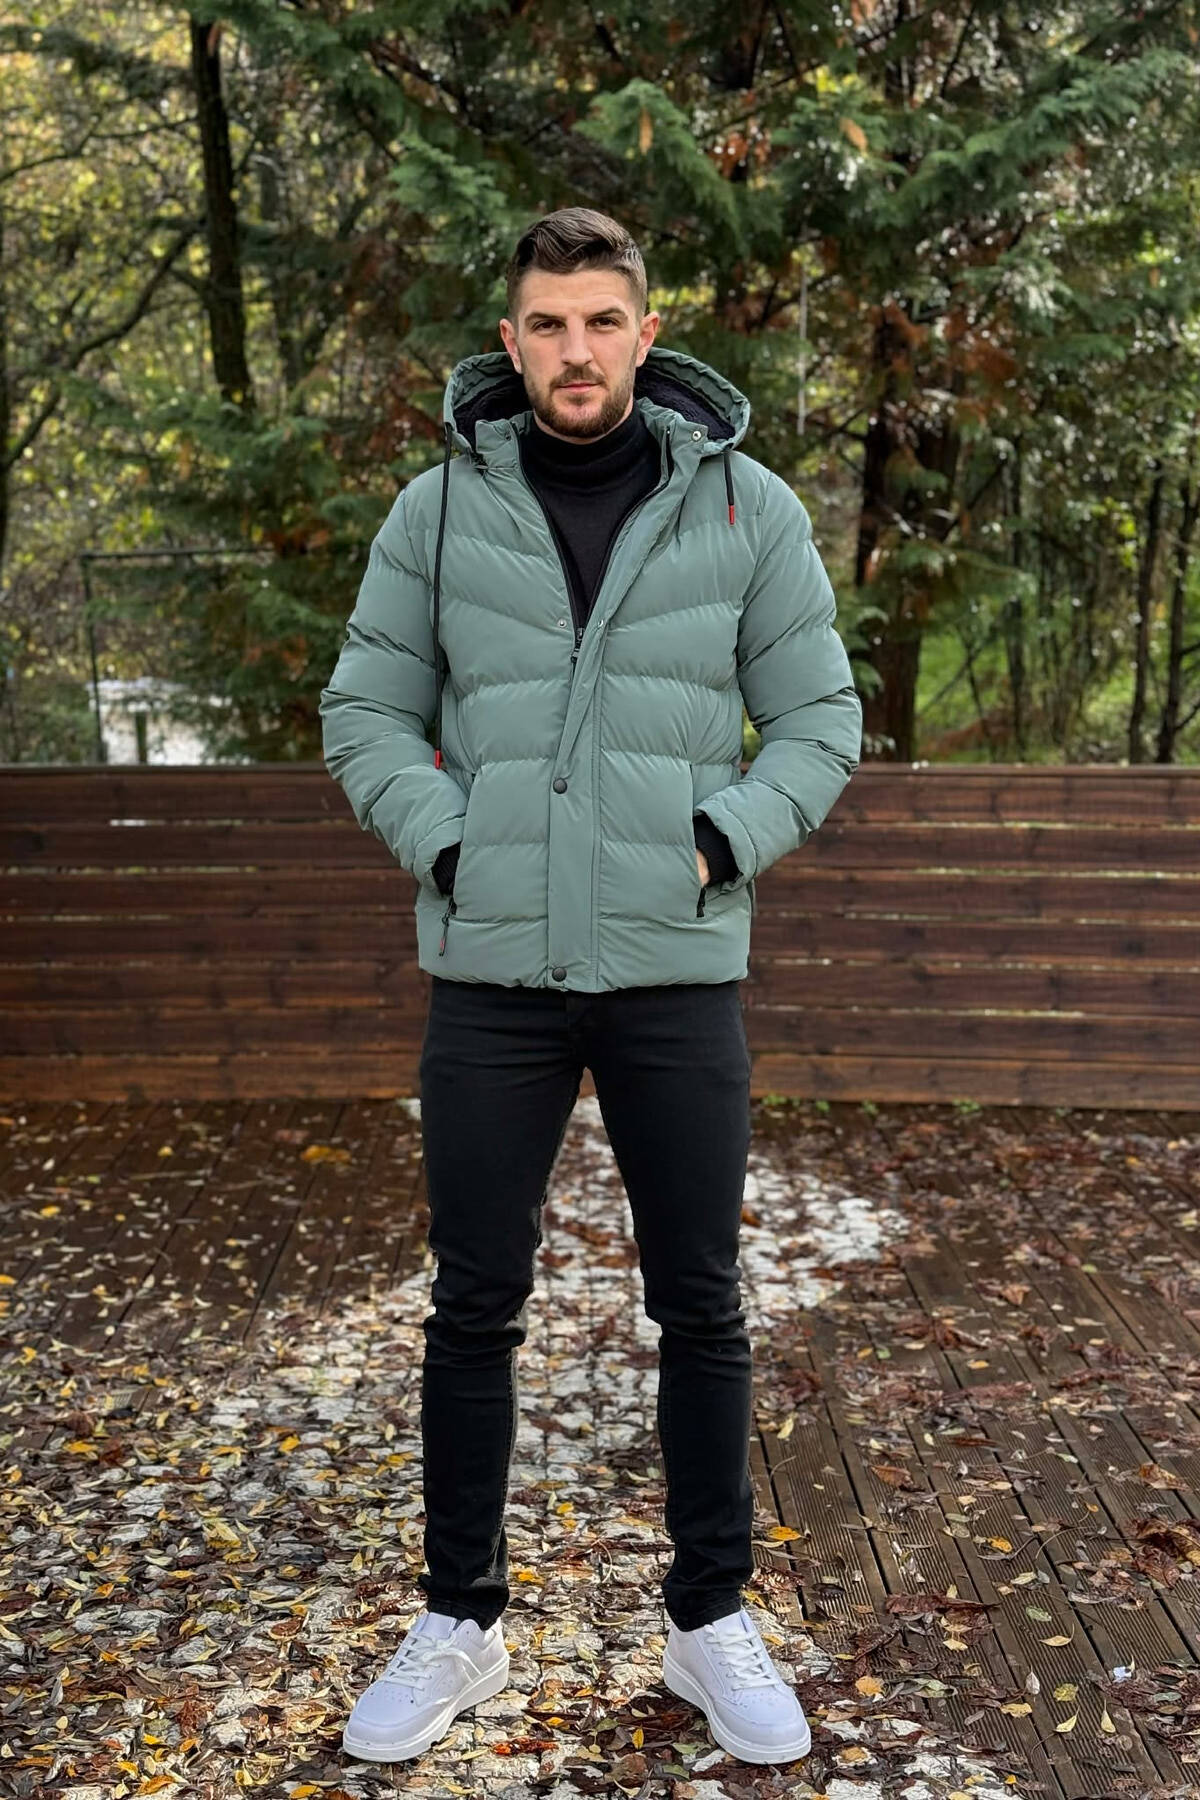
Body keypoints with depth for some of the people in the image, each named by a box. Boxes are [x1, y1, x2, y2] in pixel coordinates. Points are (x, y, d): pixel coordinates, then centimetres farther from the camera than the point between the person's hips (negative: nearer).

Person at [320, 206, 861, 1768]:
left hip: (680, 970, 0)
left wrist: (721, 844, -9)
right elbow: (366, 711, 6)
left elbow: (819, 719, 5)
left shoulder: (749, 509, 1)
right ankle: (460, 1624, 27)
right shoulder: (441, 507, 2)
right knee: (474, 1312, 9)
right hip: (491, 975, 1)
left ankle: (714, 1622, 28)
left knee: (701, 1306, 9)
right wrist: (441, 842, -8)